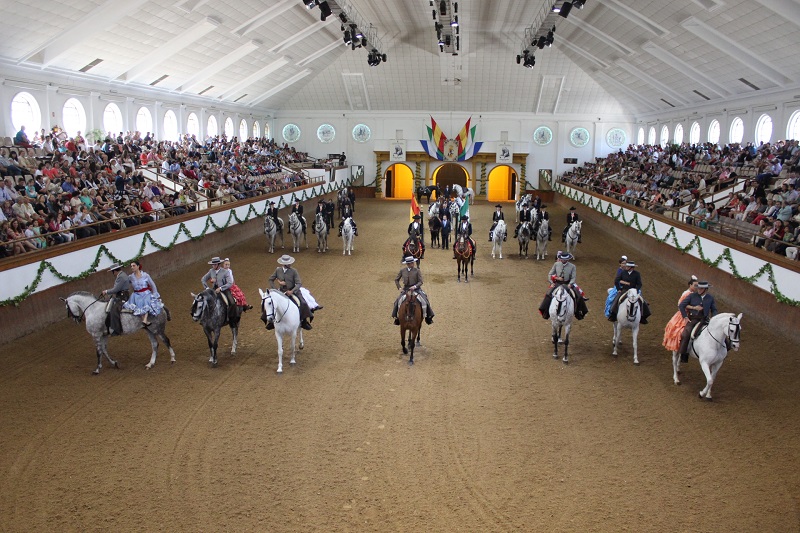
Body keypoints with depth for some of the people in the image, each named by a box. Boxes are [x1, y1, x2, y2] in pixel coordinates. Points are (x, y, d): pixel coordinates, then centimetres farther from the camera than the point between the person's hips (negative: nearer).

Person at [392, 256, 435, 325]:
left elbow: (420, 282, -7)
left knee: (425, 301, -16)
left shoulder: (417, 271, -5)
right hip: (405, 289, 2)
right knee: (397, 301, -13)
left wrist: (415, 286, -24)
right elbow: (396, 280, 12)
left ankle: (428, 317, 1)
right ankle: (396, 317, 5)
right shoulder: (402, 270, 1)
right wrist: (399, 288, 0)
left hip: (416, 288, -2)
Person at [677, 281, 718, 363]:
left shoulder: (710, 298, 8)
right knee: (685, 335, -24)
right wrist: (685, 317, -4)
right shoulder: (692, 296, 0)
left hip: (704, 319, 3)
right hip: (692, 319, -3)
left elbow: (714, 310, 18)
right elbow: (681, 305, 2)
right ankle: (683, 356, -17)